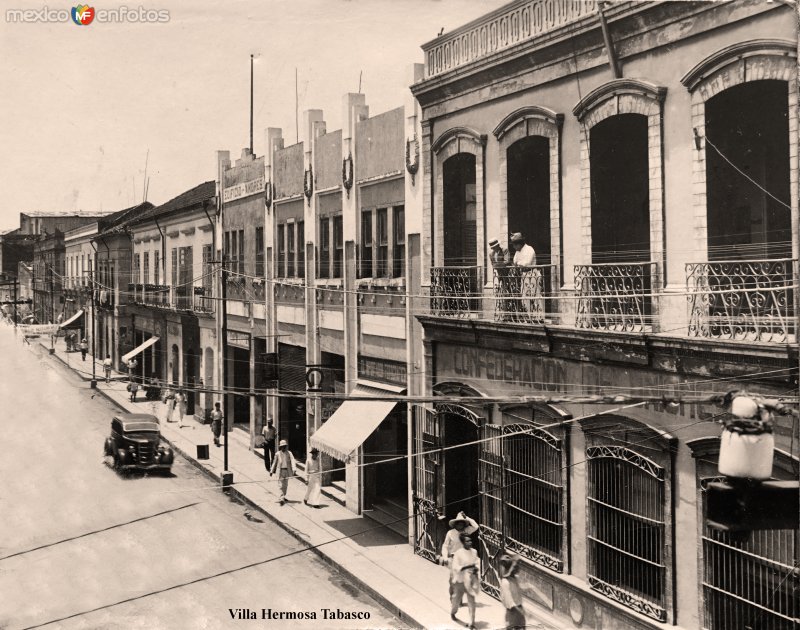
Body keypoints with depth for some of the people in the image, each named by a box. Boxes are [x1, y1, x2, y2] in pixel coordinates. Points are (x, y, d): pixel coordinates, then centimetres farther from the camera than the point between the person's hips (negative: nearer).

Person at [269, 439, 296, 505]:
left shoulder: (289, 453, -2)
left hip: (287, 471, 2)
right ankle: (282, 499, -13)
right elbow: (274, 462, 7)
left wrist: (294, 470, -26)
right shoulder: (277, 454, -2)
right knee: (282, 485, -10)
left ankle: (283, 497, 32)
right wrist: (271, 471, 10)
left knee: (286, 485, 14)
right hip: (280, 471, -2)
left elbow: (292, 461, -12)